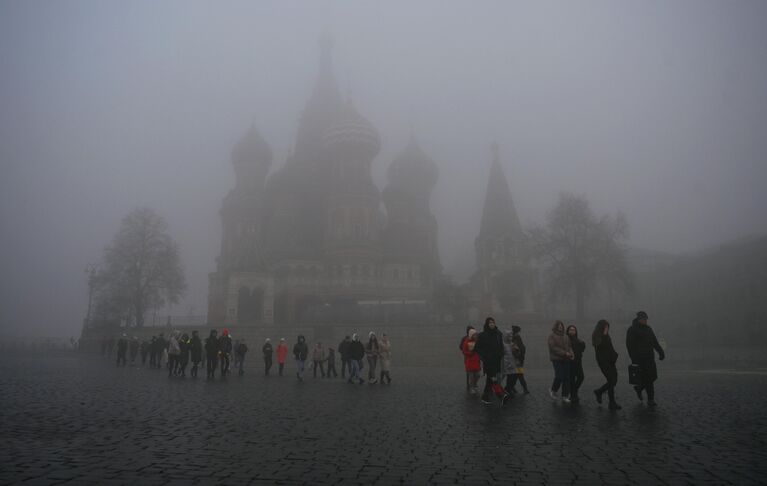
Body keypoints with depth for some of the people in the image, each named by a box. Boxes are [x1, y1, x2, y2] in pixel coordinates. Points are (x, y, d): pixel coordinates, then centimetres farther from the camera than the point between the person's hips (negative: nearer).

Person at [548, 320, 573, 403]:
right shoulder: (552, 336, -2)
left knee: (567, 378, 1)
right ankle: (553, 390, 14)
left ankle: (565, 396, 10)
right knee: (559, 376, -12)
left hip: (566, 359, 5)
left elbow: (569, 346, 19)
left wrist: (570, 354, -3)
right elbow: (553, 348, -12)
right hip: (557, 359, -5)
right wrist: (564, 353, -17)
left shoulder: (565, 336, 16)